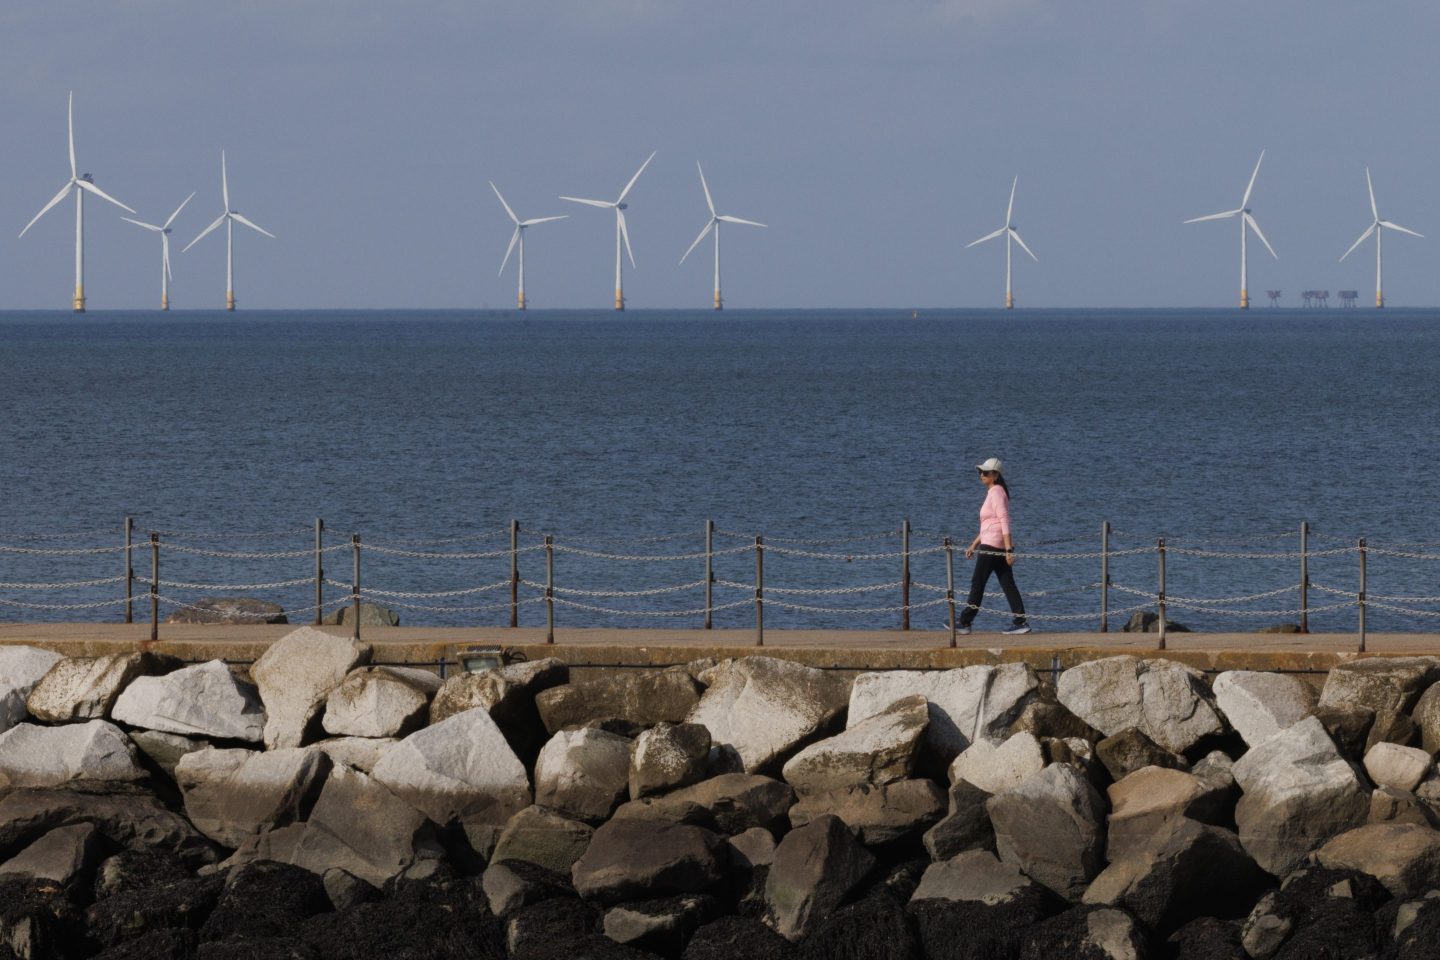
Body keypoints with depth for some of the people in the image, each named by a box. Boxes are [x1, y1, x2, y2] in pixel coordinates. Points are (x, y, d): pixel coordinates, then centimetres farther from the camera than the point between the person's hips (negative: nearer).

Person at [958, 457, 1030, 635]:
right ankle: (1020, 622, 2)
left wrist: (1009, 550, -23)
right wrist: (974, 545, 25)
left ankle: (965, 623, 0)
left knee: (977, 583, -4)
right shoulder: (993, 492, 19)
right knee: (1008, 584, 6)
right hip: (1000, 547, 10)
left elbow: (1004, 522, -18)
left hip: (992, 545, -10)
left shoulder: (996, 493, -12)